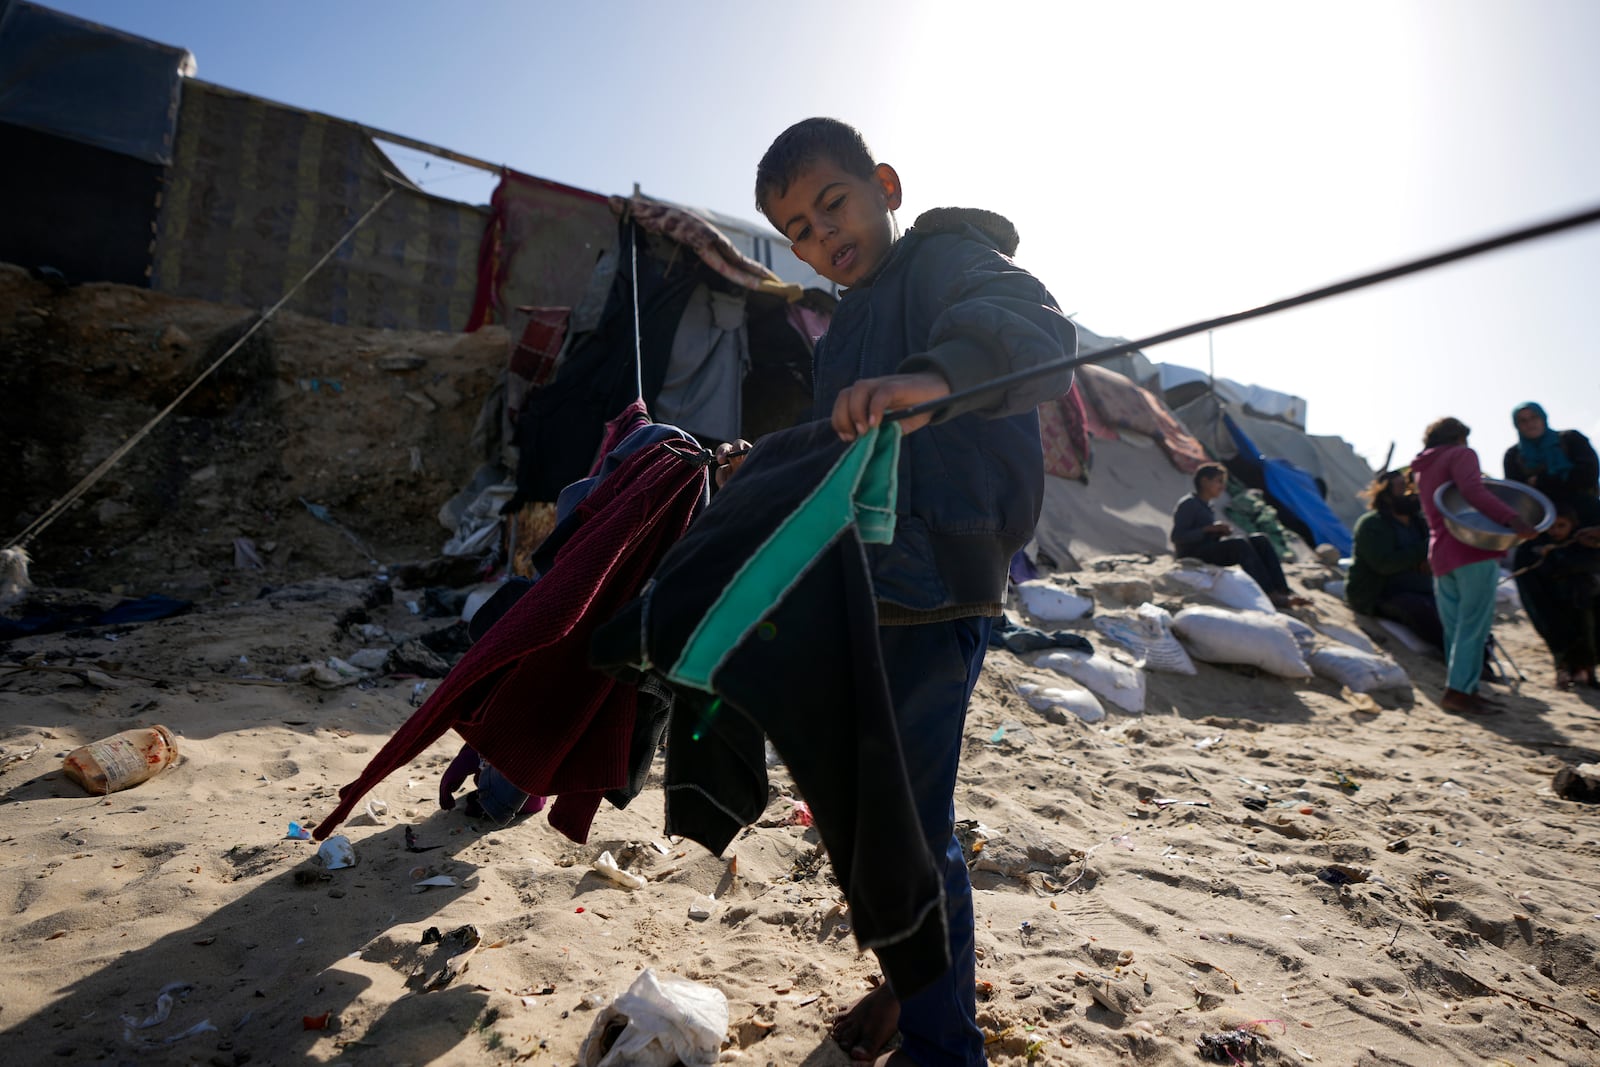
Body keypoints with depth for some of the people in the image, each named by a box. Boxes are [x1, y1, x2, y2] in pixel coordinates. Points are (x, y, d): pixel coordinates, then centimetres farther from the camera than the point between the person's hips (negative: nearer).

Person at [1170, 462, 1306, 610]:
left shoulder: (1206, 507, 21)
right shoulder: (1188, 504, -7)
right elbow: (1177, 538, -17)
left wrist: (1221, 532, 2)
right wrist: (1209, 529, -21)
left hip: (1212, 552, 9)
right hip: (1194, 556, -9)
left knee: (1259, 539, -8)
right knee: (1240, 543, -30)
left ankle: (1282, 591, -22)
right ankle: (1271, 595, -37)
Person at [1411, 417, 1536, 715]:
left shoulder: (1422, 469, 23)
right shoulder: (1461, 454, 0)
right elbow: (1472, 490, -19)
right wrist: (1513, 518, -28)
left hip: (1440, 554, 8)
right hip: (1472, 549, -8)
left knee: (1455, 627, 9)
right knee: (1474, 623, -9)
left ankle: (1464, 689, 10)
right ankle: (1458, 690, -14)